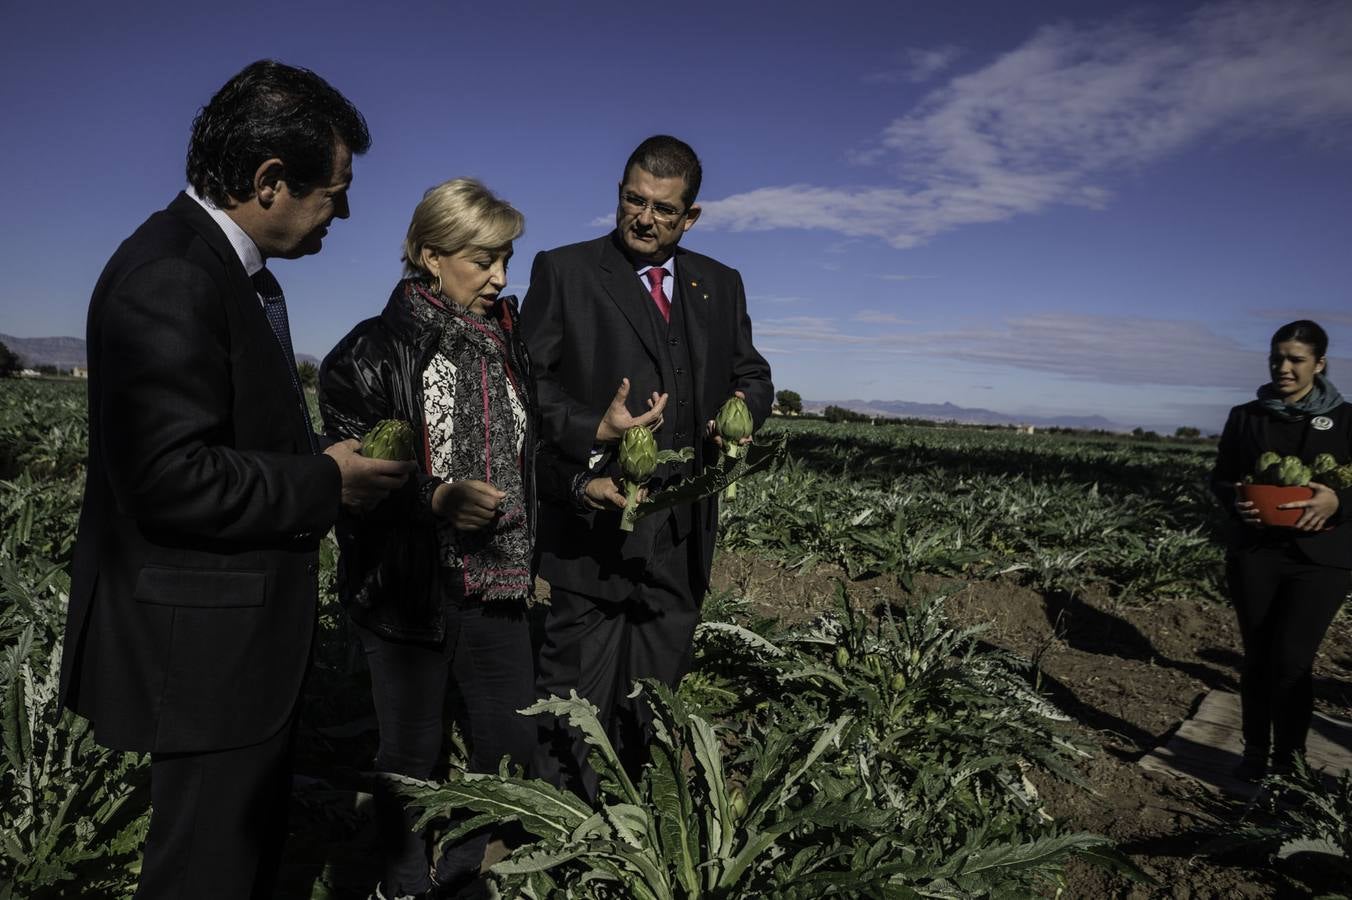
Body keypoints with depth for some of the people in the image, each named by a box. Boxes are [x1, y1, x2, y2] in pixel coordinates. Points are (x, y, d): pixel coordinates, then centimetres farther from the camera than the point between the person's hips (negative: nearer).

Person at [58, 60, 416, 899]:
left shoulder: (238, 269, 11)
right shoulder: (169, 278, -22)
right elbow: (173, 479, -27)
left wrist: (332, 458, 3)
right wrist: (325, 482, -17)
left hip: (245, 637, 10)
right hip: (204, 645, -10)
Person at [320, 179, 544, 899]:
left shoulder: (506, 342, 7)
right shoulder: (373, 352, -8)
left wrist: (531, 561, 14)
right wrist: (435, 498, -24)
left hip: (497, 590, 5)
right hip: (407, 591, -4)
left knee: (513, 747, 11)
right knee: (410, 757, 12)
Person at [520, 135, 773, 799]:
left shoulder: (720, 285, 15)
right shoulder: (563, 271, 2)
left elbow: (752, 374, 20)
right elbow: (529, 383, -2)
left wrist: (744, 406, -4)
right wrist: (590, 434, -18)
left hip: (683, 537, 5)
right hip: (596, 526, -4)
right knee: (578, 700, 0)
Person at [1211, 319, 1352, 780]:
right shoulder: (1245, 417, 7)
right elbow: (1220, 478, 10)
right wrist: (1236, 500, -12)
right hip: (1254, 553, 2)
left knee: (1291, 660, -8)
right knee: (1257, 658, 8)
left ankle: (1288, 756, 12)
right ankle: (1255, 751, 23)